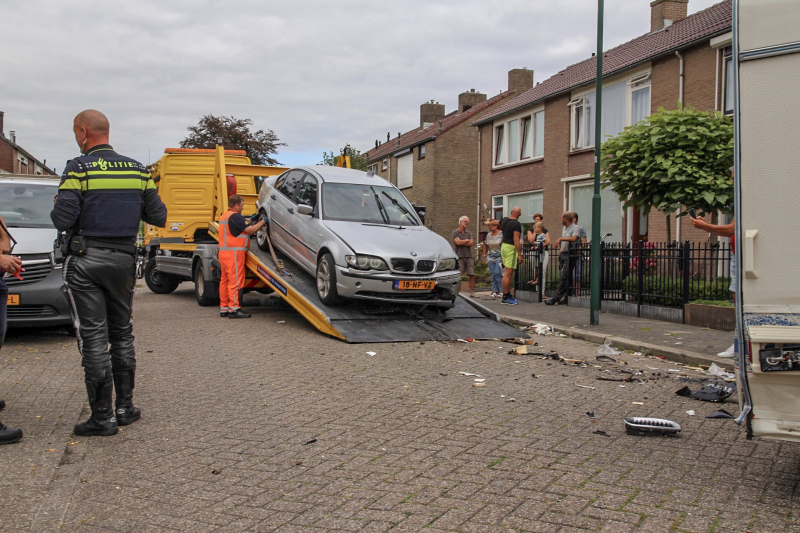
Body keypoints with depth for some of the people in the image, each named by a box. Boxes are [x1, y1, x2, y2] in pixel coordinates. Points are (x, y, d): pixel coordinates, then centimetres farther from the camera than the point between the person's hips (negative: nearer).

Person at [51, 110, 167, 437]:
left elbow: (62, 220, -14)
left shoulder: (79, 168, -9)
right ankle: (125, 407, 21)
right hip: (124, 259, 5)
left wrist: (58, 209, 8)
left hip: (86, 262, -4)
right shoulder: (137, 169, 5)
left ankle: (102, 417, 5)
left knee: (93, 337, 0)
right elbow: (158, 217, 6)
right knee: (122, 333, 16)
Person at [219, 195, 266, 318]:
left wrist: (250, 220, 19)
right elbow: (250, 230, -17)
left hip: (224, 252, 10)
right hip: (234, 253, -10)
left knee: (225, 280, 12)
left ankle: (224, 308, 17)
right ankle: (234, 309, -7)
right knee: (236, 281, -7)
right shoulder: (235, 216, -14)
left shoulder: (224, 216, 17)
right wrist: (263, 222, -4)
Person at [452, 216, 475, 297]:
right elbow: (458, 242, -11)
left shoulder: (469, 233, 15)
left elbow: (471, 244, 2)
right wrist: (467, 240, 1)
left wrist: (462, 242, -4)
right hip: (459, 257, -3)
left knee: (472, 275, -1)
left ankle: (472, 292, 4)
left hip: (469, 257, 3)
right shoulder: (455, 232, 5)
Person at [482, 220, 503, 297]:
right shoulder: (488, 235, 11)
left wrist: (503, 256, -19)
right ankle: (495, 291, 7)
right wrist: (484, 253, 21)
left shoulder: (501, 234, -7)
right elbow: (485, 244, 27)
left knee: (497, 273, -14)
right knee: (492, 274, 3)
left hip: (499, 256, -6)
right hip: (491, 257, 6)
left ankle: (501, 291, -8)